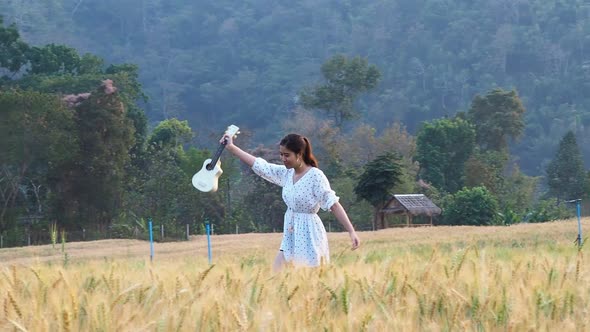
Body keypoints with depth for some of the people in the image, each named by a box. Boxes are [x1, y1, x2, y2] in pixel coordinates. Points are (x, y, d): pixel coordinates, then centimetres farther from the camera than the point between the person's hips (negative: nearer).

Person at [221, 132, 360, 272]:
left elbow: (334, 204, -19)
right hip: (290, 237, 7)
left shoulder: (316, 176, -15)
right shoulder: (286, 173, 5)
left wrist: (351, 231, -24)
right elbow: (258, 164, 12)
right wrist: (231, 147, 13)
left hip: (309, 237, -7)